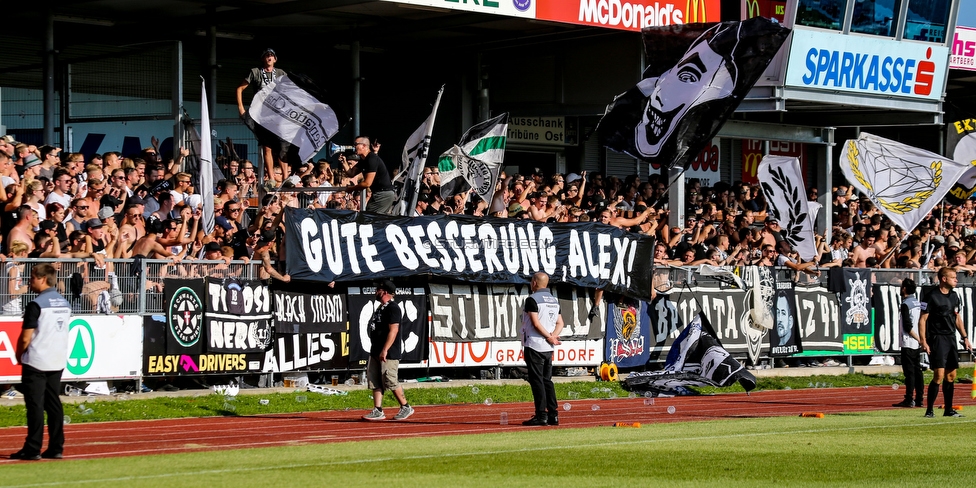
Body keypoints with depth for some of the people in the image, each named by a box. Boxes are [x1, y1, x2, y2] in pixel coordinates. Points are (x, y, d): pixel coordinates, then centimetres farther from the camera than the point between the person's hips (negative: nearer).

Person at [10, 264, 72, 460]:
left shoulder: (36, 305, -14)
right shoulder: (65, 303, 9)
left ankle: (32, 449, -4)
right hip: (58, 362, 7)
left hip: (36, 362, -7)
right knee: (53, 404, 10)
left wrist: (19, 355, 3)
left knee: (35, 405, -4)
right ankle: (56, 448, 8)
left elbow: (26, 337, -14)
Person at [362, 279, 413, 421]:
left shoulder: (392, 308, -13)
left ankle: (406, 407, 4)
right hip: (376, 352, 10)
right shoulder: (380, 309, 18)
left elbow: (393, 330, -21)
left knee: (390, 381, -8)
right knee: (375, 382, 5)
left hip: (389, 353, -10)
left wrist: (385, 350, -25)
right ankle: (378, 411, 6)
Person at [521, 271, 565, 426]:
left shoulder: (532, 300, -10)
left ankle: (541, 415, -9)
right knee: (547, 380, 12)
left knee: (537, 380, -6)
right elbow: (560, 323, 10)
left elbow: (536, 323, -17)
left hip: (534, 346, -8)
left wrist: (549, 337, -9)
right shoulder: (554, 300, 14)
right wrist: (553, 336, -4)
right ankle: (553, 415, 8)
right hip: (548, 348, 8)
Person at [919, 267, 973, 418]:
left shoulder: (954, 296, 12)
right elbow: (922, 319, -10)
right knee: (939, 375, -14)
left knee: (951, 375, 9)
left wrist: (965, 337, 18)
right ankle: (929, 410, -8)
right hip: (937, 338, -7)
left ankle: (948, 410, 17)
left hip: (951, 338, 7)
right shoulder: (932, 296, -10)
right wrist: (923, 342, -16)